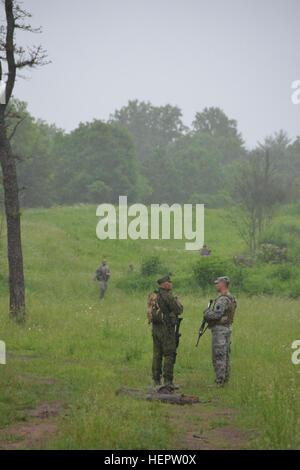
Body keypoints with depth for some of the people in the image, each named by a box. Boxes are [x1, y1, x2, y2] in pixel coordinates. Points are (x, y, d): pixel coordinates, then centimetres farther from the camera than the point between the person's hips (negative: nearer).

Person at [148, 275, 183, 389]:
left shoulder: (153, 296, 9)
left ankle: (156, 380, 11)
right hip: (167, 328, -7)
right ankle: (167, 380, -9)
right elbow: (178, 310, -10)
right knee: (169, 355, -4)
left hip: (155, 327, 7)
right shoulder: (168, 296, -14)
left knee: (157, 354, 10)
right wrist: (178, 302, 11)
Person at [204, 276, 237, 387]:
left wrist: (206, 313, -7)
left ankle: (219, 381, -7)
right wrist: (209, 315, 9)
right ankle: (225, 378, 18)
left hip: (219, 329, -10)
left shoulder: (222, 299, -20)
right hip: (227, 327, 10)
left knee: (218, 356, -7)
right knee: (225, 355, 13)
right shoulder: (231, 298, 13)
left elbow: (216, 315, -27)